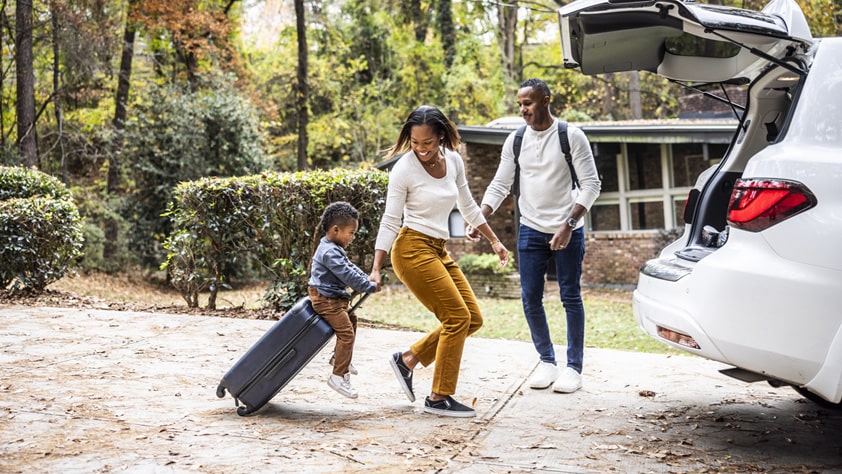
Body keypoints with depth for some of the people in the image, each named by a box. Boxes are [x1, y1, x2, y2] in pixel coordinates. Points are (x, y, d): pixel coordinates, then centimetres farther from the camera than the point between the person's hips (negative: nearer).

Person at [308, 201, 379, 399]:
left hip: (334, 298, 11)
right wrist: (370, 286, -17)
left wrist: (367, 279, 8)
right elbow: (348, 275, -25)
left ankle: (339, 357, 37)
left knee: (351, 320, 26)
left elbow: (349, 266, 19)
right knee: (346, 332, -15)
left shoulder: (332, 248, 12)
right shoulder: (330, 252, -23)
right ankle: (339, 376, -13)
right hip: (326, 299, -11)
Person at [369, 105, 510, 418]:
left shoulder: (453, 161, 4)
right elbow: (390, 222, -10)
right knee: (458, 317, -11)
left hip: (439, 250, 8)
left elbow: (467, 206, 18)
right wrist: (375, 269, -12)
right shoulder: (404, 169, -13)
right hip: (412, 248, -8)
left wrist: (494, 241, 20)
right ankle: (439, 398, -2)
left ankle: (408, 360, 15)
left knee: (473, 319, 6)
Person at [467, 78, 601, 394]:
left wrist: (569, 225, -18)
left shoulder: (571, 137, -8)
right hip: (530, 229, 4)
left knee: (570, 297, 1)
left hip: (567, 231, -3)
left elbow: (591, 184, -9)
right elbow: (499, 186, 6)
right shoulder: (515, 141, 4)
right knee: (530, 298, 3)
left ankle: (574, 367, 11)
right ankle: (546, 361, 19)